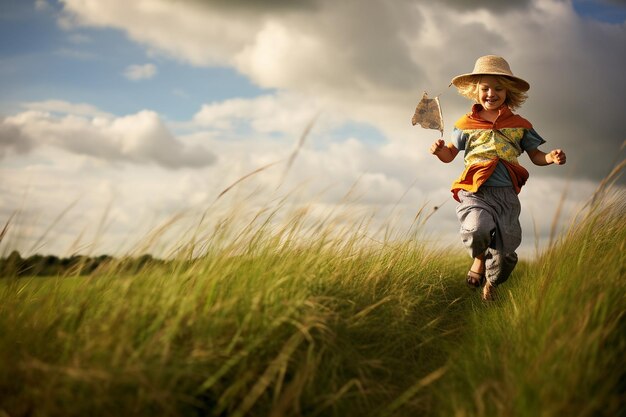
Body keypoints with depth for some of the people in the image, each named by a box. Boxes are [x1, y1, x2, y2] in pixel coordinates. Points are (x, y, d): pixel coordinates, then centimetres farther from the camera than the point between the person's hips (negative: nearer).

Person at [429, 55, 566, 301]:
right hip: (474, 191, -2)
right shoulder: (466, 124, 11)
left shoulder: (520, 125, 12)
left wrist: (550, 158, -5)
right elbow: (450, 155, 17)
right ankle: (479, 258, 3)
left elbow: (535, 156, 17)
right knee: (477, 228, -34)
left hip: (506, 194, 2)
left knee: (504, 256, 1)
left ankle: (490, 285, 35)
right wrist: (440, 151, -6)